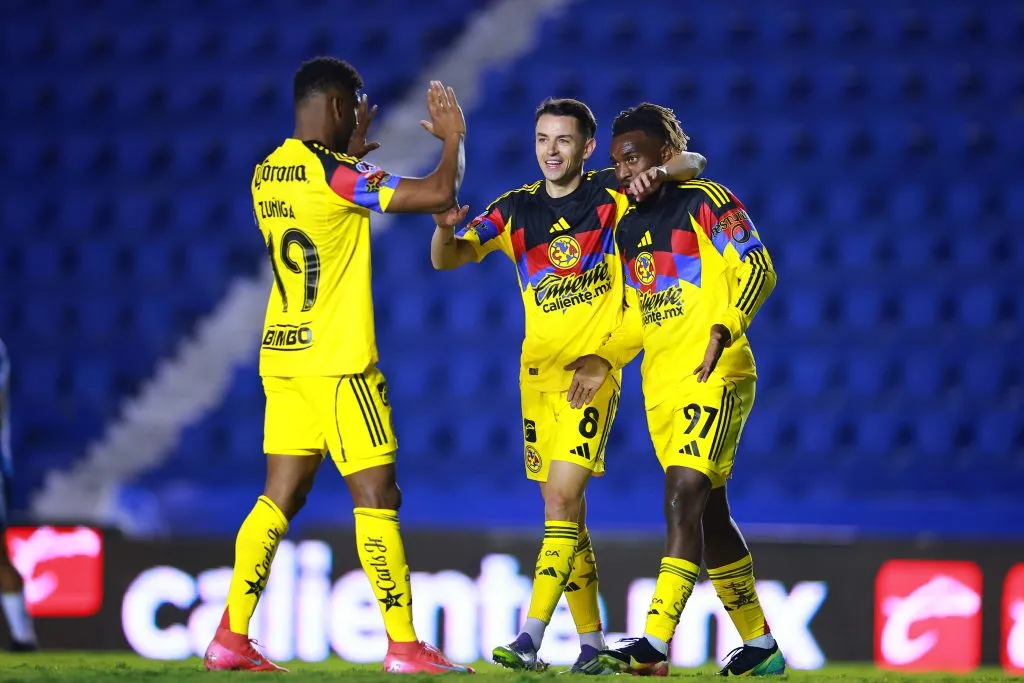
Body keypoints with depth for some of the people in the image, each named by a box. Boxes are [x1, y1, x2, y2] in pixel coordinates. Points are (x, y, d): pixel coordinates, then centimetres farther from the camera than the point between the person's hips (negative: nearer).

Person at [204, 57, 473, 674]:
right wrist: (453, 136, -1)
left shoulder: (269, 174, 9)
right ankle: (404, 646, -3)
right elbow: (439, 194, -19)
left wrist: (352, 151, 33)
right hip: (338, 363, -8)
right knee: (377, 497, -3)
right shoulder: (334, 176, -16)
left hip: (283, 357, 8)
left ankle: (231, 638, 6)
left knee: (282, 497, 10)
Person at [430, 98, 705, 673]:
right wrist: (445, 230, -26)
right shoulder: (515, 210, 6)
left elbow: (694, 162, -2)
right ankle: (592, 640, 16)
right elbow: (448, 259, -2)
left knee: (562, 500, -16)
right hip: (538, 373, 5)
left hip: (593, 373, -5)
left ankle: (532, 637, -23)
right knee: (565, 509, 8)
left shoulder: (612, 195, -2)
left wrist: (659, 171, -24)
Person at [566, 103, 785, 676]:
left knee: (684, 501, -17)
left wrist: (724, 328, -27)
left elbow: (757, 269, -15)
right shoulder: (629, 228, 18)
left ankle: (655, 643, -22)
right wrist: (605, 359, 12)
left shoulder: (706, 203, -4)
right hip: (661, 386, 8)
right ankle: (761, 645, 20)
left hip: (713, 377, -8)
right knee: (709, 513, 11)